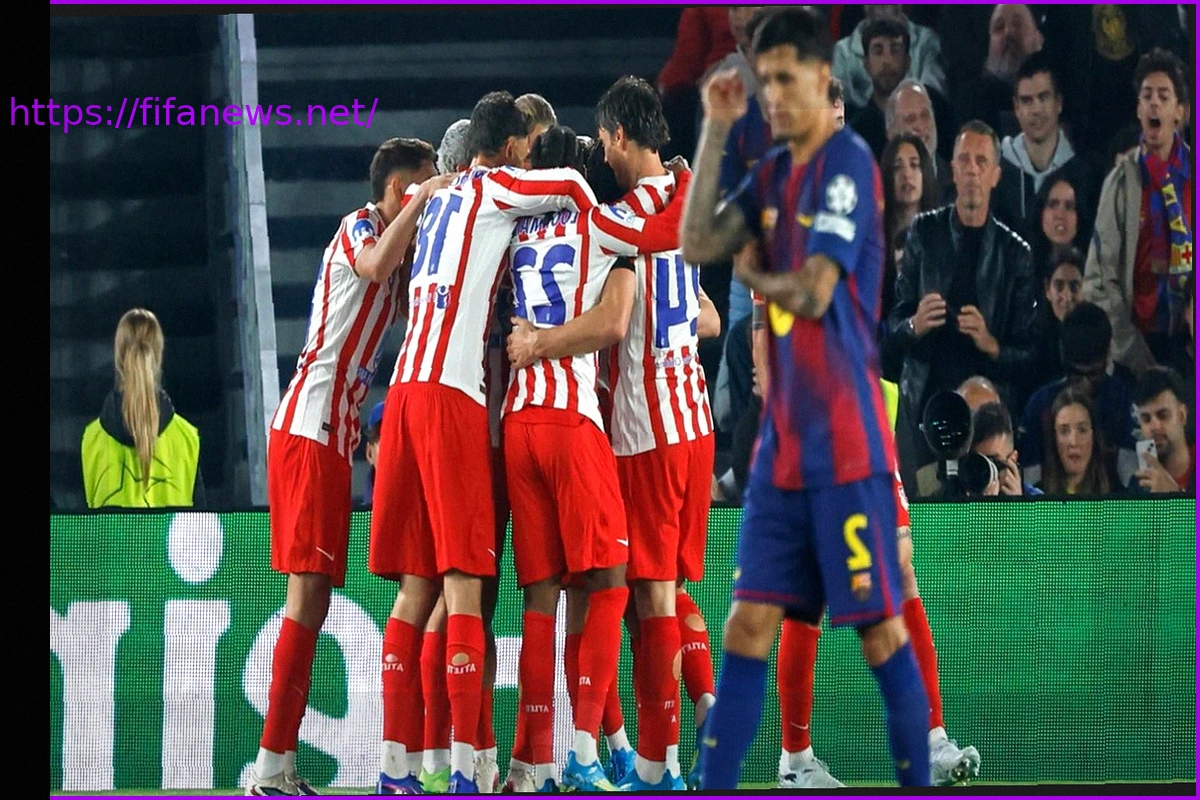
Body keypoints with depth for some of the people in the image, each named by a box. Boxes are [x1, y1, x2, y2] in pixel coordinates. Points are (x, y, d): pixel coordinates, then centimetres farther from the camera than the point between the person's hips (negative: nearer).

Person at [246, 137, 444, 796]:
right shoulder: (358, 227, -7)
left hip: (328, 434, 10)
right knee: (307, 596, -14)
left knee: (311, 600, 8)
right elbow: (376, 265, -30)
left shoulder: (386, 237, 21)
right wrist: (423, 199, -24)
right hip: (311, 427, -10)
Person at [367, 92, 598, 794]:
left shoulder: (442, 199, 25)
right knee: (462, 583, -10)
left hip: (408, 391, 7)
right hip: (452, 396, -7)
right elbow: (572, 185, -10)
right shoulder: (492, 187, 2)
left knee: (419, 588, 7)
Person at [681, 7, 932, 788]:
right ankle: (713, 787, 4)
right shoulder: (773, 172, 14)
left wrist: (753, 278, 4)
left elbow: (815, 292, -15)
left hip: (846, 439, -7)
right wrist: (715, 132, -1)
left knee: (880, 626, -3)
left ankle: (919, 782, 3)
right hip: (784, 438, 8)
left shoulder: (849, 163, -10)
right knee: (749, 620, 4)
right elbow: (698, 244, 3)